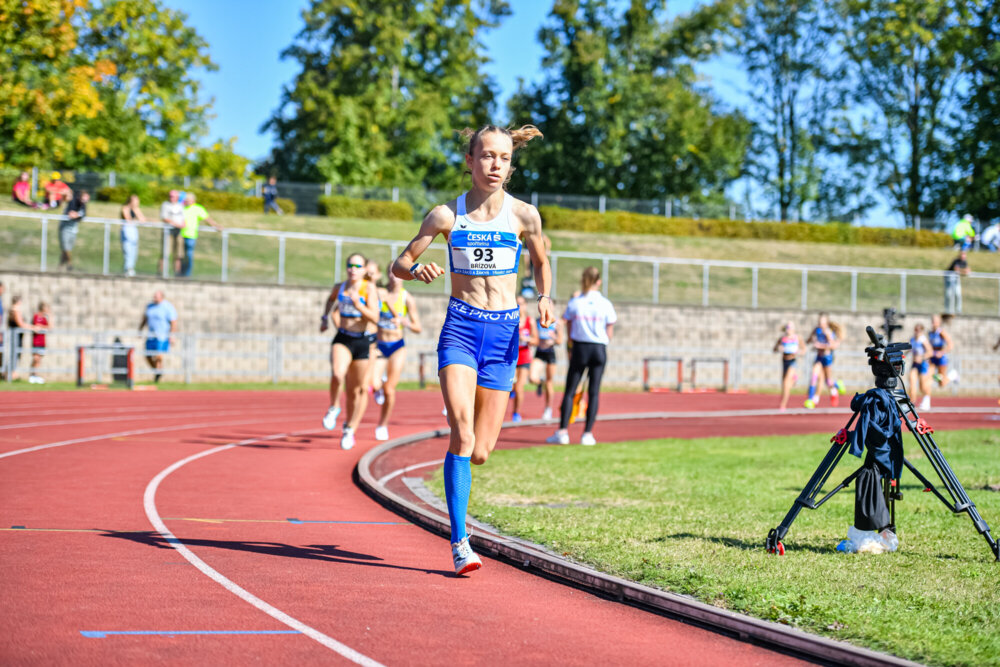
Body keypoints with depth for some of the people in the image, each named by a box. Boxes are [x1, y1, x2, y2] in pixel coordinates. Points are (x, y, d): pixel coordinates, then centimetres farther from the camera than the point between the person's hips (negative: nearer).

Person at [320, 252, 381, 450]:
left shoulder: (369, 287, -6)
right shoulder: (339, 287, 5)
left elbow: (375, 318, -13)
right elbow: (331, 299, 31)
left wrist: (358, 305, -25)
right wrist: (325, 318, 22)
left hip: (361, 342, -1)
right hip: (342, 339, 1)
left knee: (356, 390, 8)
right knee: (337, 375, -28)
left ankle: (350, 429, 26)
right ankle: (334, 407, -1)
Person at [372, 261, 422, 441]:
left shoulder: (408, 299, -5)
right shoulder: (378, 293, -6)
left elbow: (418, 328, -4)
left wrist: (405, 322, -22)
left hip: (397, 347, 0)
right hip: (378, 345, 0)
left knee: (389, 390, -2)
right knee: (374, 384, -19)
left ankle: (383, 425, 19)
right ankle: (379, 387, 21)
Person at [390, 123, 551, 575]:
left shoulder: (523, 215, 1)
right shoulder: (447, 215, -1)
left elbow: (540, 262, 19)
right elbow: (400, 263, 5)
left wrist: (545, 298, 1)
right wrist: (416, 271, -17)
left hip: (503, 332, 2)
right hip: (460, 328, -1)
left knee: (480, 452, 3)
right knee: (463, 433, -20)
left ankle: (456, 468, 41)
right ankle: (460, 542, -16)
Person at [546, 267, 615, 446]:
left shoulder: (574, 303, -1)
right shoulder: (605, 304, -2)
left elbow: (569, 330, 3)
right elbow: (609, 334, 2)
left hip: (579, 348, 0)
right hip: (599, 350, 0)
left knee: (569, 391, 3)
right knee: (593, 392, 4)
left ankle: (563, 431, -3)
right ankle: (588, 434, 1)